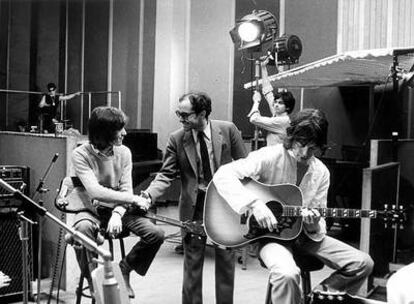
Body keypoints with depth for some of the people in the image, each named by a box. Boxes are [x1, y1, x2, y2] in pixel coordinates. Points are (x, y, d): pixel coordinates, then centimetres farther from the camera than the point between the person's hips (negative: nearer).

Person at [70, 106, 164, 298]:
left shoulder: (124, 153, -1)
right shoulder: (81, 154, -14)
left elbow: (125, 190, -6)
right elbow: (95, 191, -25)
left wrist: (117, 214, -26)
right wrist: (133, 199, -25)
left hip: (118, 209, 4)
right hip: (92, 210, -3)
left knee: (156, 234, -18)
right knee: (83, 229, -39)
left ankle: (124, 268, 8)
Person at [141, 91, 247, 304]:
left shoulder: (228, 130, -7)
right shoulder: (177, 139, -5)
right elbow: (166, 174, -7)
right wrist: (149, 194, -24)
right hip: (194, 205, 0)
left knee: (226, 258, 10)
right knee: (192, 260, 6)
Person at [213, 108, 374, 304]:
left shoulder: (321, 173, 3)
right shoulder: (270, 157, -13)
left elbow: (319, 223, 8)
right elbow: (222, 175, -24)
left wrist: (314, 226, -17)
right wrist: (255, 204, -33)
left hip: (303, 235, 6)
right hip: (270, 234, -6)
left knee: (363, 264, -5)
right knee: (287, 273, -38)